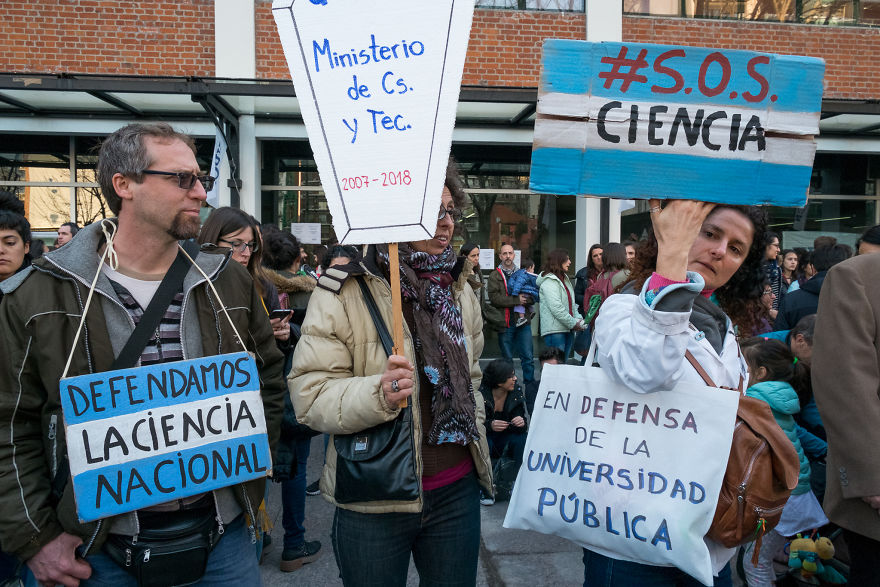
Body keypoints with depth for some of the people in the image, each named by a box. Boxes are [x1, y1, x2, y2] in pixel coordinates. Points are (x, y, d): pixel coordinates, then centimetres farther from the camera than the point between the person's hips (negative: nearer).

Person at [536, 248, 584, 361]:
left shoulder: (564, 279, 20)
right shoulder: (549, 282, -11)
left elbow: (572, 303, 19)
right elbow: (556, 308, -19)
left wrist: (579, 318, 2)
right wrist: (573, 323, -15)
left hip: (568, 330, 9)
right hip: (555, 330, -9)